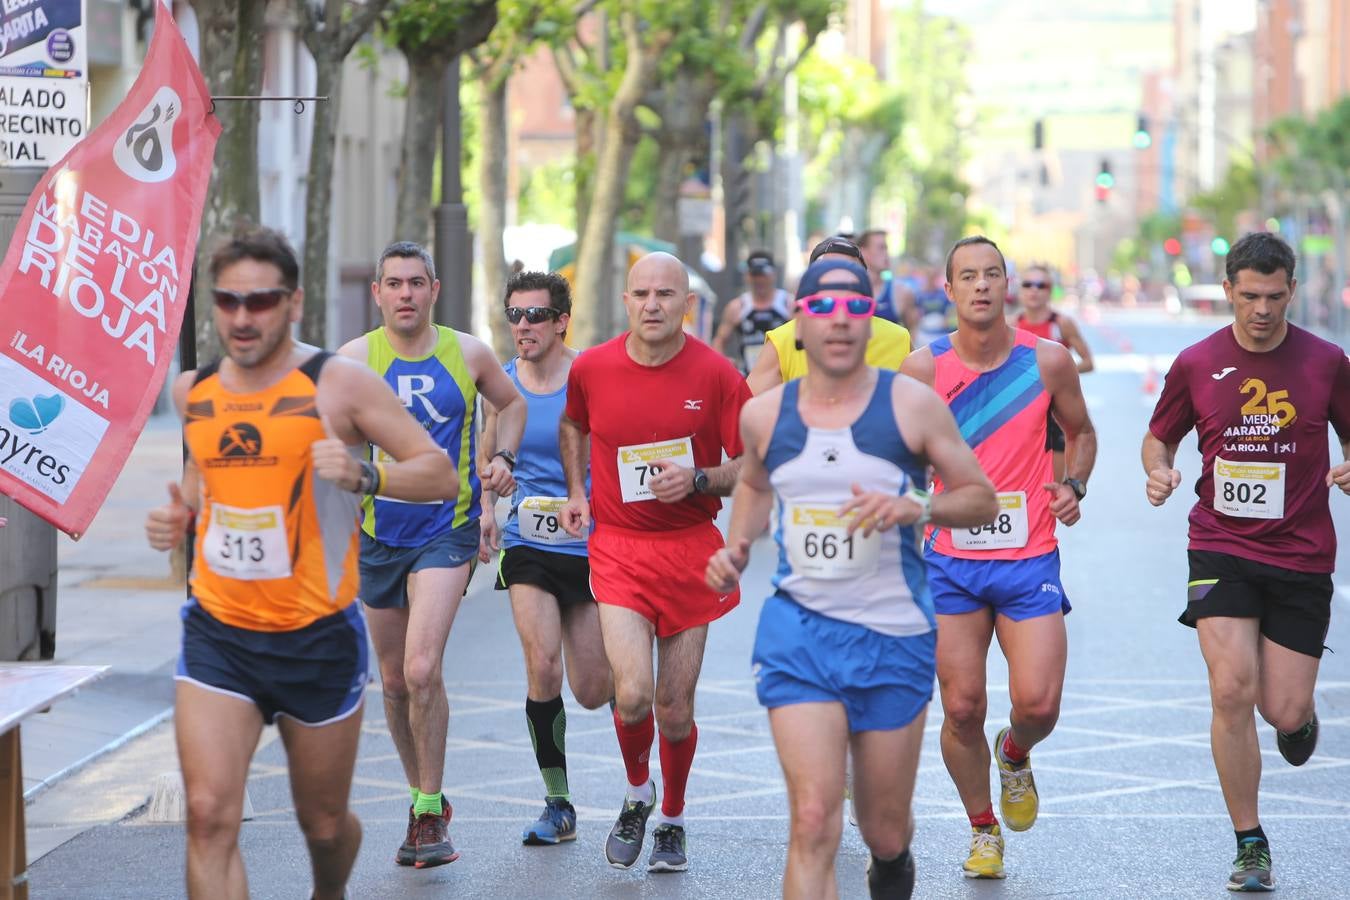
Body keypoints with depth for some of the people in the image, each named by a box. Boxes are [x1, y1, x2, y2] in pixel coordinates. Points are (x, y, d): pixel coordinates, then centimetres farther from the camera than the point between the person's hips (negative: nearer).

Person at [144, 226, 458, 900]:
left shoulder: (338, 384, -8)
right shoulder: (193, 390, 6)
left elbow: (440, 474, -7)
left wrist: (363, 475, -25)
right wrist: (178, 515, 5)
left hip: (318, 636, -2)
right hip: (217, 634, 2)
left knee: (324, 824, 13)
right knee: (209, 816, -14)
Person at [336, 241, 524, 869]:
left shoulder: (468, 354, 1)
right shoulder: (356, 358, -4)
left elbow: (512, 403, 19)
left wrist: (501, 456, 3)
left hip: (448, 530, -2)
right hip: (379, 534, 2)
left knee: (422, 669, -18)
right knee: (394, 681, 12)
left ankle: (430, 810, -6)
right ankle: (422, 799, 31)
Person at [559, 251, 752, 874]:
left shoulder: (716, 374, -7)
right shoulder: (590, 368, -2)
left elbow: (752, 466, -1)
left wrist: (698, 480, -18)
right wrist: (577, 490, 9)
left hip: (690, 550, 0)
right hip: (618, 547, 0)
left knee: (675, 708, 4)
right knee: (633, 694, -17)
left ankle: (673, 818, 31)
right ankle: (636, 793, 15)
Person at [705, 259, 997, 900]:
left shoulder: (912, 404, -4)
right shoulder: (764, 415, 4)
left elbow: (982, 500, 1)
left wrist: (916, 509, -18)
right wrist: (736, 548, 8)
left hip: (895, 637, 0)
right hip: (799, 630, 0)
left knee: (885, 832, 13)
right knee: (813, 821, -18)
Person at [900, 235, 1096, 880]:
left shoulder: (1048, 360, -2)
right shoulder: (923, 368, -5)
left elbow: (1080, 433, 15)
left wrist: (1073, 485, -3)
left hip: (1030, 560, 0)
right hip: (951, 562, 0)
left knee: (1038, 703, -11)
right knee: (962, 710, 0)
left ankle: (1016, 756, 26)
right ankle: (983, 830, 22)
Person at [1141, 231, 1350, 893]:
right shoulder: (1196, 365, 1)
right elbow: (1160, 436, 14)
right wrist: (1158, 472, -7)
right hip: (1221, 548, 0)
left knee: (1283, 712, -3)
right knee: (1232, 692, -15)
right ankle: (1250, 846, -1)